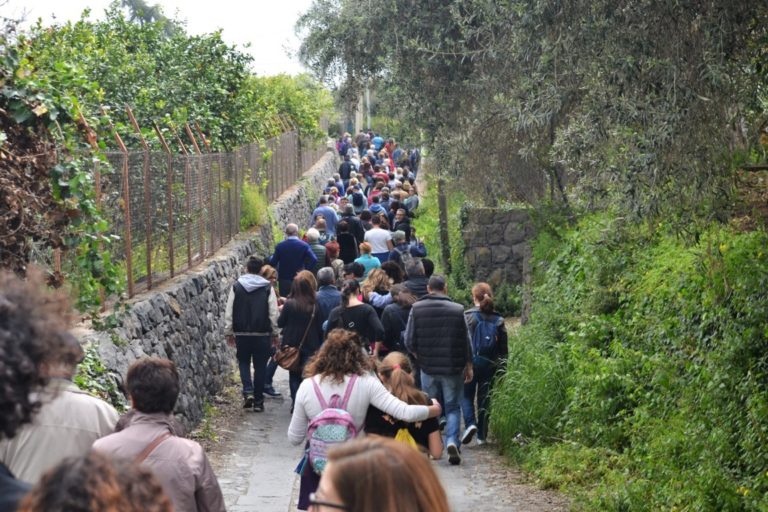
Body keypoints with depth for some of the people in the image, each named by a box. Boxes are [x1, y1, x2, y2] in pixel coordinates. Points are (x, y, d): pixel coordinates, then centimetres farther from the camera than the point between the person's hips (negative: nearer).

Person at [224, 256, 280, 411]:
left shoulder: (236, 286, -1)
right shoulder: (267, 288, -4)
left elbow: (229, 312, -1)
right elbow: (273, 313, -4)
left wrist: (229, 332, 7)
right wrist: (274, 334, 4)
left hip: (241, 334, 1)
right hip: (262, 334, -1)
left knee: (244, 362, 17)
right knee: (260, 366, 8)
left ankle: (248, 392, -3)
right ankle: (258, 401, 9)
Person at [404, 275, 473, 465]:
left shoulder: (417, 309, -3)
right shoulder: (458, 310, -4)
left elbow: (409, 341, -3)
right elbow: (466, 342, 1)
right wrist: (468, 366, 12)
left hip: (428, 368, 1)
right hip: (453, 369, -1)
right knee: (452, 407, 8)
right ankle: (452, 441, -12)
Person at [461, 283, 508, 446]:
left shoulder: (468, 316, -9)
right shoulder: (498, 320, 3)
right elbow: (504, 348, 6)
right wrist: (502, 368, 12)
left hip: (471, 362, -3)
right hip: (490, 365, 3)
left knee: (466, 395, 10)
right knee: (485, 398, 11)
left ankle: (470, 423, -14)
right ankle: (482, 435, 13)